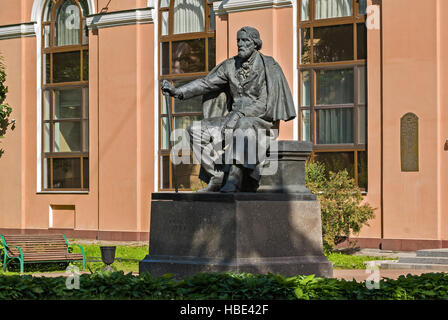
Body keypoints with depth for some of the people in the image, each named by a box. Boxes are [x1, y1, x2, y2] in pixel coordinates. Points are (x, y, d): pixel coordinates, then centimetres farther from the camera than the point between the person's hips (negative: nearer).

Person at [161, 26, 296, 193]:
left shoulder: (269, 66, -7)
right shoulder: (231, 65, 10)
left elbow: (266, 103, -15)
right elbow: (206, 82, 3)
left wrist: (240, 114, -26)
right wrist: (178, 91, -10)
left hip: (261, 121, -6)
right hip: (236, 120, 7)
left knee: (243, 125, -42)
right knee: (197, 131, -12)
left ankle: (234, 179, -47)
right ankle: (217, 178, -16)